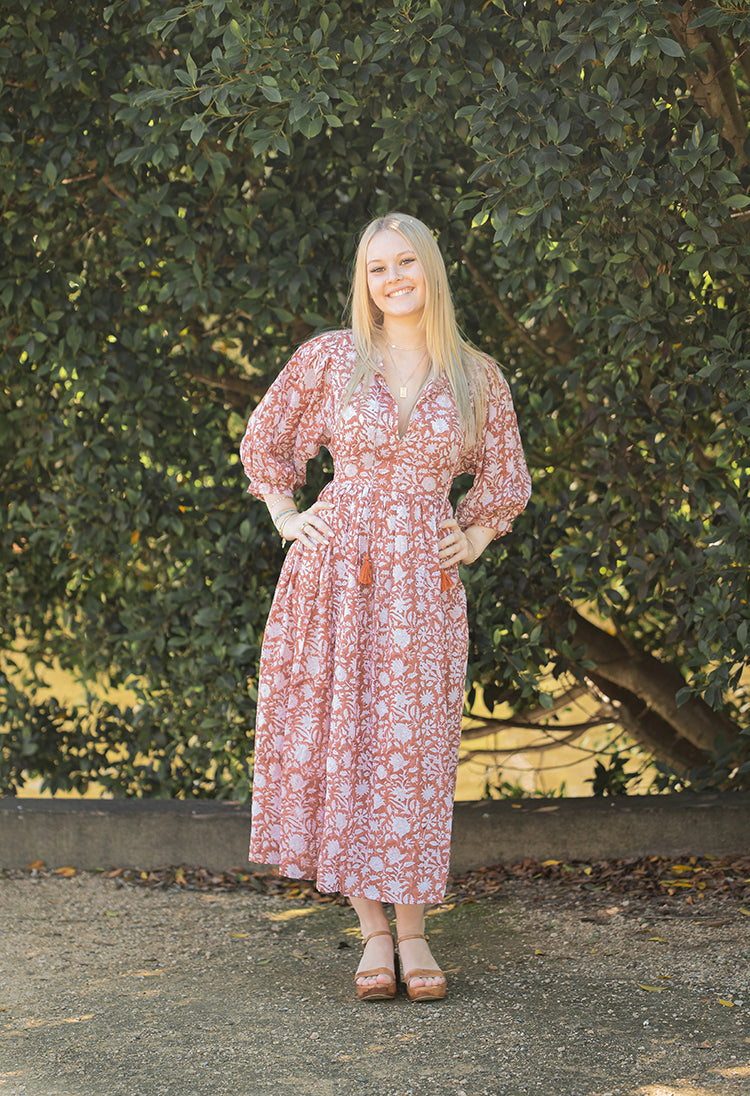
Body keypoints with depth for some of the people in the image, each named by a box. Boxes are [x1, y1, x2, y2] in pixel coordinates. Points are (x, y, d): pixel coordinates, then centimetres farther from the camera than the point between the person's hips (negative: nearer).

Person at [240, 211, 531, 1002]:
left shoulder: (476, 376, 7)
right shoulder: (330, 358, 3)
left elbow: (507, 482, 19)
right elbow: (265, 440, 15)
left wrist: (472, 540, 6)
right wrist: (286, 517, 5)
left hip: (422, 581, 1)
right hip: (335, 573, -1)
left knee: (414, 749, 0)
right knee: (340, 741, -3)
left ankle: (413, 931, 8)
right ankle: (372, 933, 5)